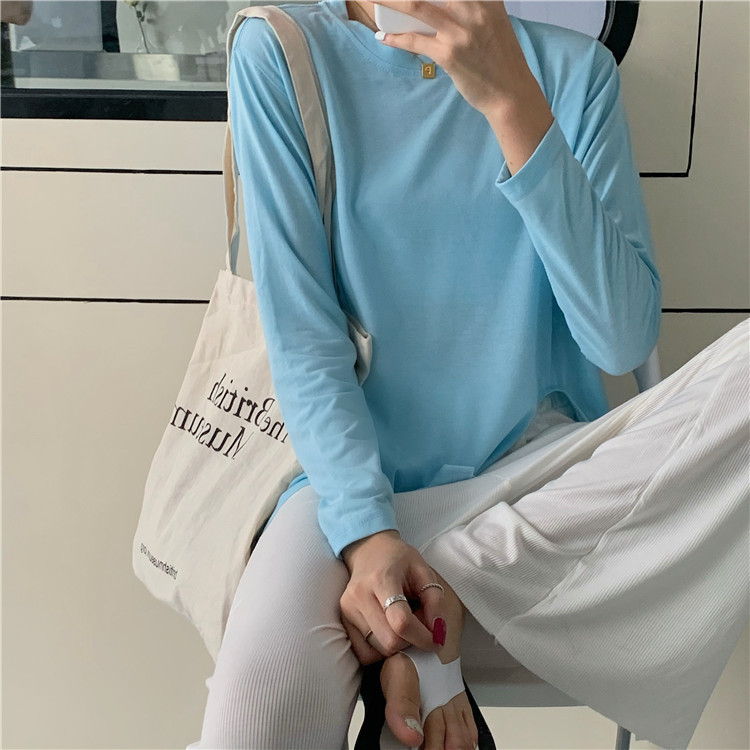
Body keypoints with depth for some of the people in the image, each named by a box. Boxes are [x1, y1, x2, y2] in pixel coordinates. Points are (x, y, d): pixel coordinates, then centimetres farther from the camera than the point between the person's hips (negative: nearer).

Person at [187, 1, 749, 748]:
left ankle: (451, 573, -16)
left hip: (539, 474, 4)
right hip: (353, 474, -3)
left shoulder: (571, 68, 5)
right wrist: (367, 534, -21)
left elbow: (622, 338, -8)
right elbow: (300, 333, -7)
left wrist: (513, 103, -16)